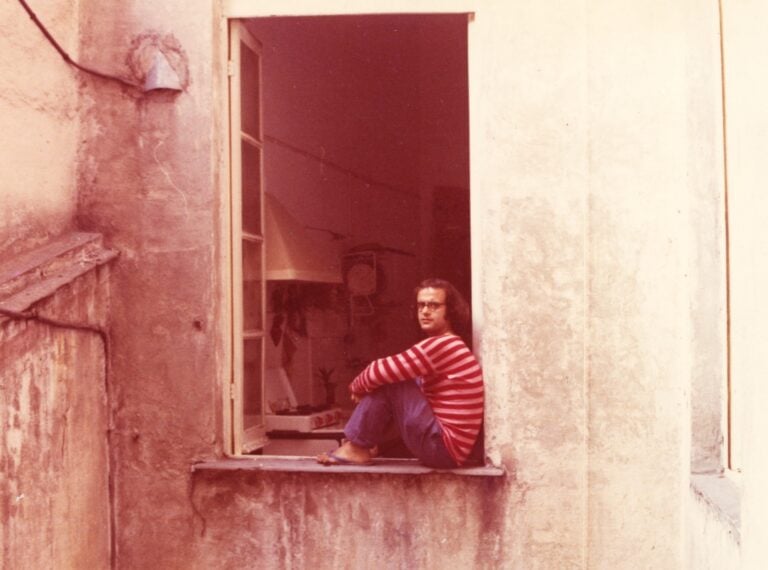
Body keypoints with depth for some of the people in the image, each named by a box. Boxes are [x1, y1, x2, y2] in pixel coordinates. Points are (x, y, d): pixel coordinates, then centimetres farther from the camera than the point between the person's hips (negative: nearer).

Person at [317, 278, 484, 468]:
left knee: (387, 381, -11)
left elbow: (381, 371, -17)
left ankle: (357, 448, 1)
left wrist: (357, 386, 4)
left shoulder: (440, 345, -17)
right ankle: (367, 445, 17)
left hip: (444, 447, -10)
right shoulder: (450, 346, 15)